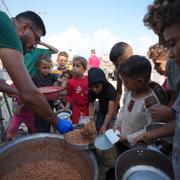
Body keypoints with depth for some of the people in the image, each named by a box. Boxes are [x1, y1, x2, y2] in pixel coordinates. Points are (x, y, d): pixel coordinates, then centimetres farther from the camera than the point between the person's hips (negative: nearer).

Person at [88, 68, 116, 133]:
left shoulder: (110, 89, -39)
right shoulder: (91, 91, -25)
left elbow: (111, 110, -42)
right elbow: (91, 105, -14)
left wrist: (105, 125, -47)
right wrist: (91, 117, -27)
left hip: (111, 108, -3)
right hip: (102, 108, 4)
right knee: (98, 127, 2)